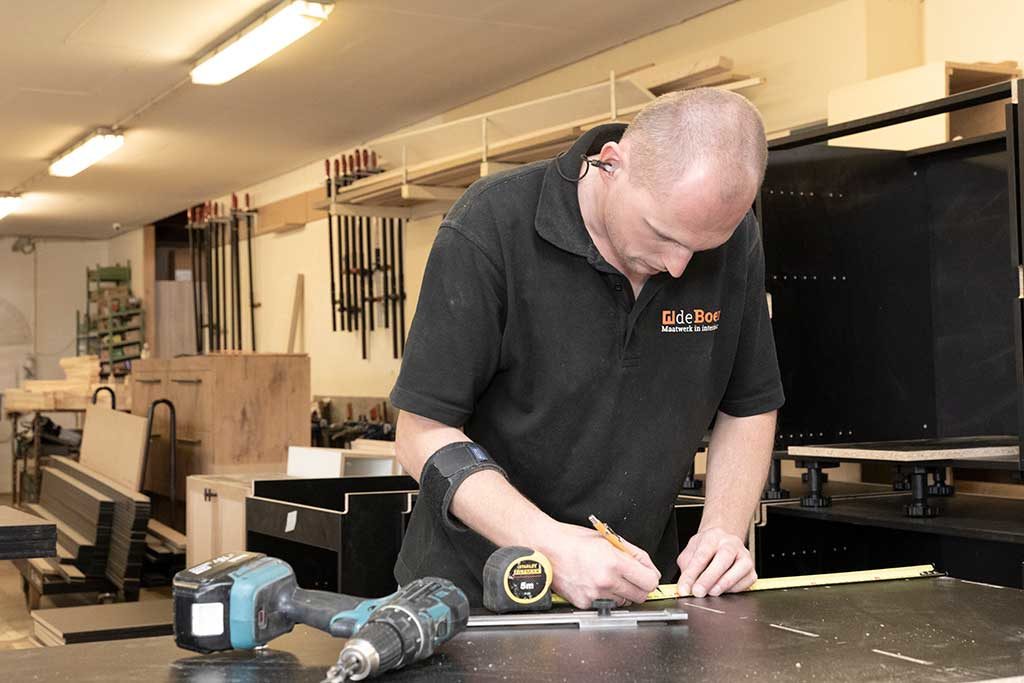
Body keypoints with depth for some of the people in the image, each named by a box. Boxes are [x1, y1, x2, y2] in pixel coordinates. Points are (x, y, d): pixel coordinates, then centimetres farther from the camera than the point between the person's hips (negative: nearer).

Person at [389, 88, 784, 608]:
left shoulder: (734, 240, -5)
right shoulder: (490, 229, -18)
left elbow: (748, 408, 9)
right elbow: (425, 434, -15)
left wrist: (724, 527, -7)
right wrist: (550, 544, -27)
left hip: (636, 585, 2)